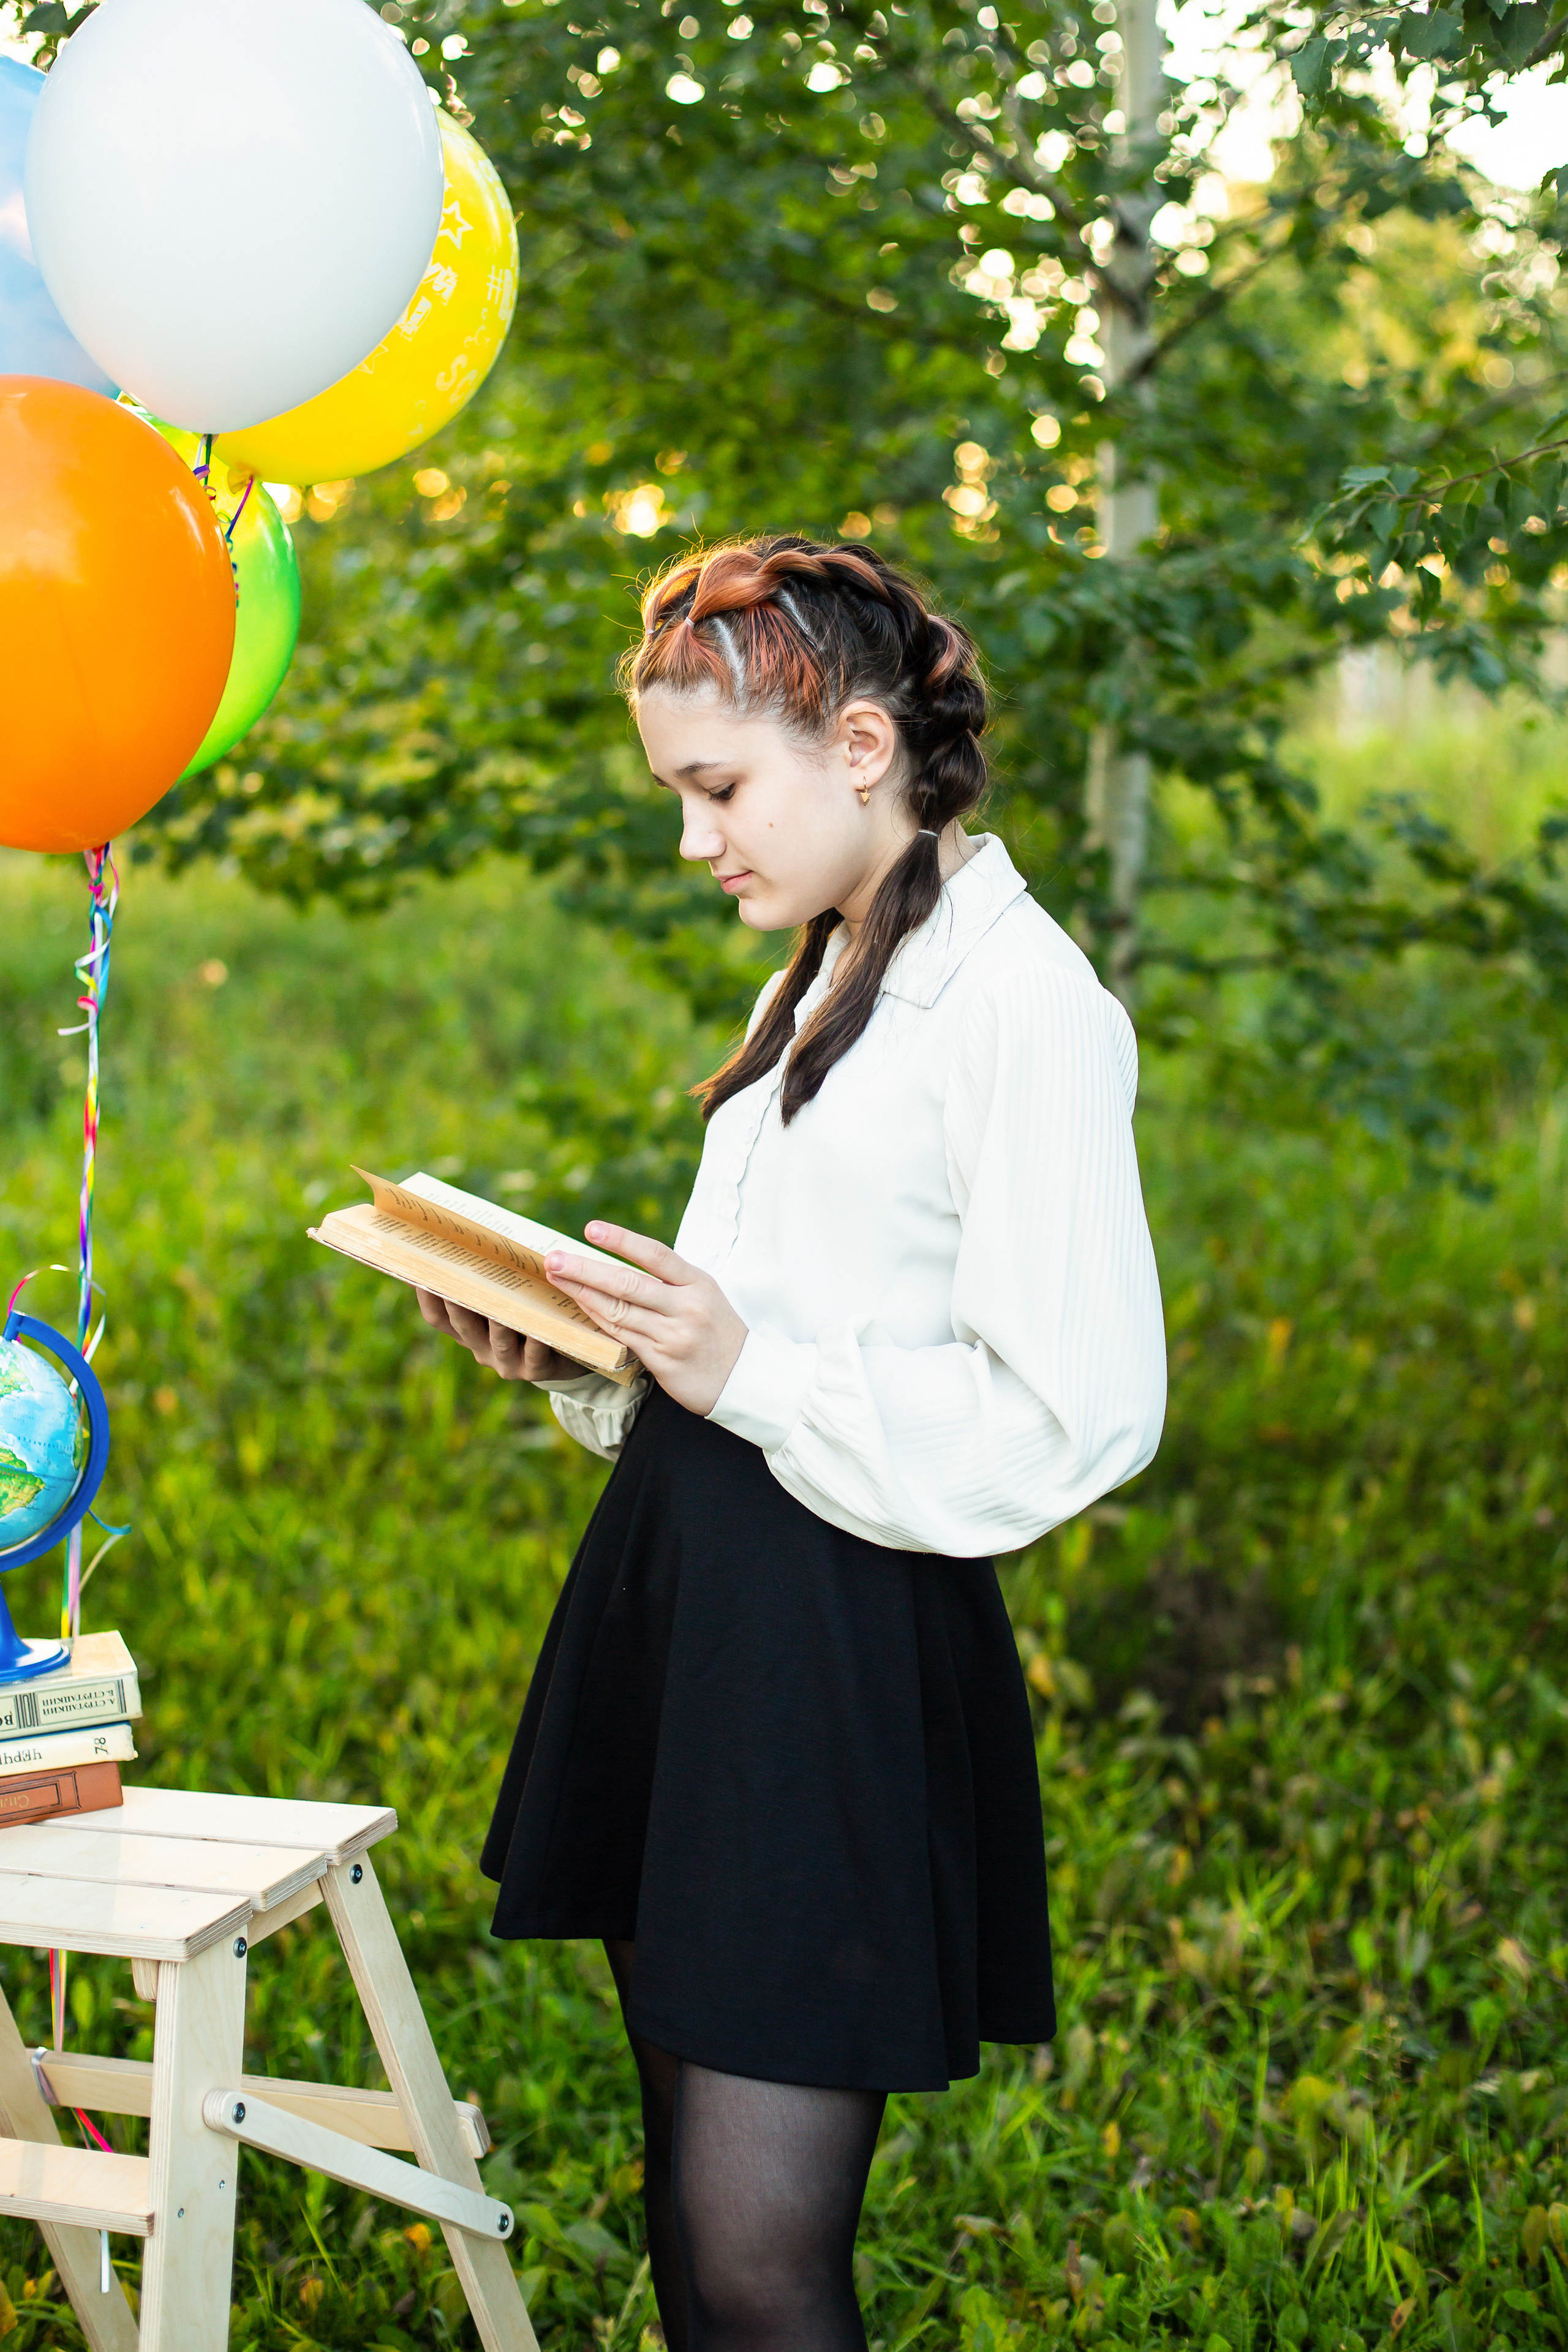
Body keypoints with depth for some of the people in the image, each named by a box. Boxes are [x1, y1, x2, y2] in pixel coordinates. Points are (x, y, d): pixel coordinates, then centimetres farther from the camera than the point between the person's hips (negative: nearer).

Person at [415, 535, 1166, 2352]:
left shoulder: (1024, 1005, -12)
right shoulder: (819, 983, 17)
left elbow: (1073, 1420, -16)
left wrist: (746, 1370, -18)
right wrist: (579, 1357, 6)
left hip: (847, 1640, -9)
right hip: (678, 1589, 9)